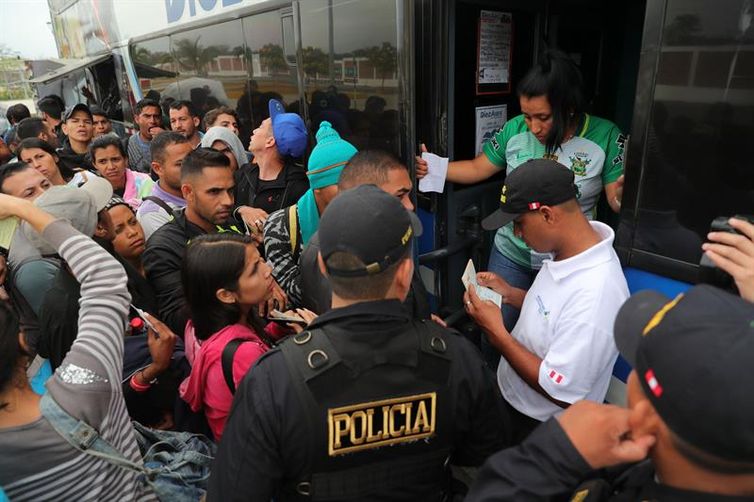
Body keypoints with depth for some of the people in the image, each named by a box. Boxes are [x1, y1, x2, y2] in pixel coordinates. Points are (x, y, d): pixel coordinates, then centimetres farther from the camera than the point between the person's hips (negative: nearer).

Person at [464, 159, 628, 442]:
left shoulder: (594, 295, -36)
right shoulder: (571, 248, -9)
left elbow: (561, 392, -28)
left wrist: (496, 333, -25)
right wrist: (510, 295, -6)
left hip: (541, 430, -7)